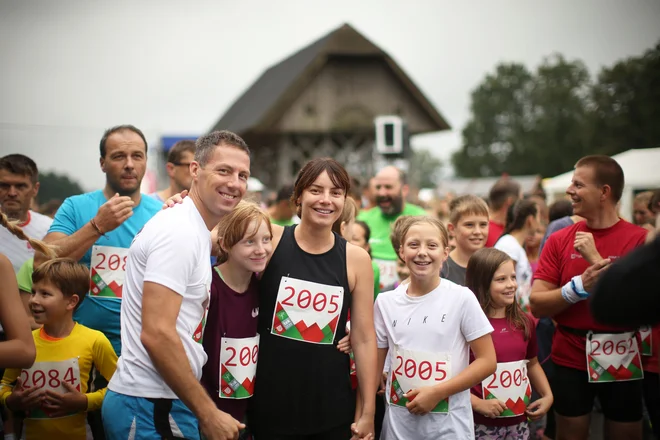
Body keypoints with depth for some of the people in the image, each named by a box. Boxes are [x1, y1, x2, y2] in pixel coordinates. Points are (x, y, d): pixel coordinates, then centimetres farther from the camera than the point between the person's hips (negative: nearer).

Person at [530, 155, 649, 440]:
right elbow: (537, 305, -5)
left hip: (622, 360, -1)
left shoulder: (640, 240, -7)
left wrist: (596, 258, -19)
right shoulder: (559, 240, -1)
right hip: (570, 360, 1)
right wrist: (579, 287, -20)